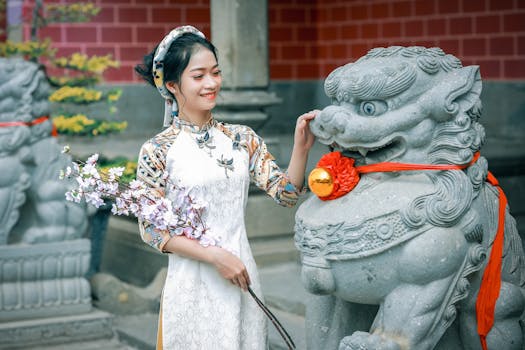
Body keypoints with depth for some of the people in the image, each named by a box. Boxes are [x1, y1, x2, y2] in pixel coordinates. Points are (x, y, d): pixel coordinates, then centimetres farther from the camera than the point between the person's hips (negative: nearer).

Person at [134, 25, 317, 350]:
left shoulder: (243, 139, 3)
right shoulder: (157, 151, -8)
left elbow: (286, 193, 1)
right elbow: (151, 229, -8)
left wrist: (301, 149, -15)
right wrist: (214, 255, -15)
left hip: (242, 276, 4)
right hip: (193, 284, -3)